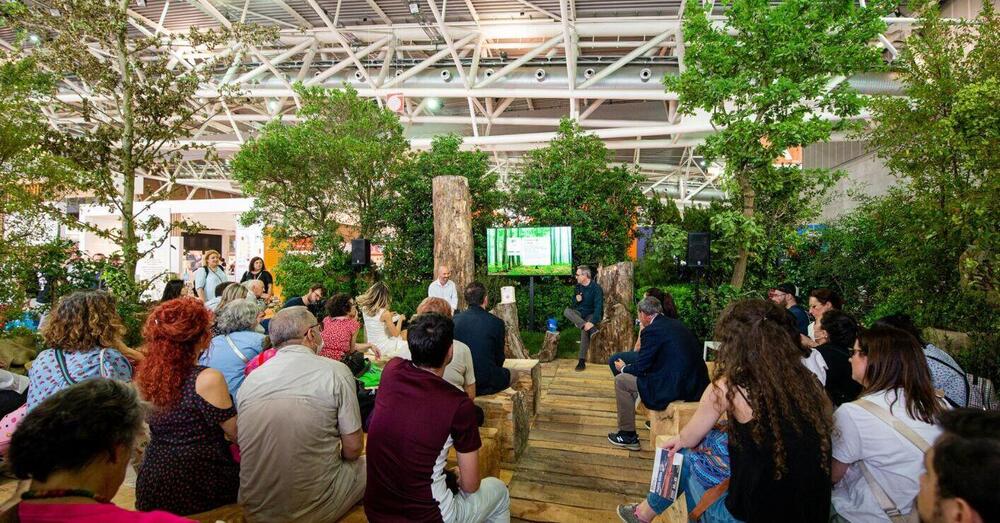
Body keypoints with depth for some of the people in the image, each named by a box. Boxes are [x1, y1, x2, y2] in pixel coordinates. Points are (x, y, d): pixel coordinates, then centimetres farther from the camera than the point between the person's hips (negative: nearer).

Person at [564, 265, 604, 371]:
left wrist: (592, 322, -35)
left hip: (592, 314, -6)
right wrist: (576, 300, -9)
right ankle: (591, 330, -38)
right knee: (567, 311, -27)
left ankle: (582, 361, -29)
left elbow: (598, 307, -23)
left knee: (584, 330, -36)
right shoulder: (577, 287, 7)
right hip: (580, 314, 6)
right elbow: (574, 304, 17)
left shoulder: (596, 288, -14)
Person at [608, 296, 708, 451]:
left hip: (675, 389, -9)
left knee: (621, 381, 4)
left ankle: (628, 435, 12)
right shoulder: (676, 324, 13)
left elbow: (640, 367, -8)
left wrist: (624, 368, 14)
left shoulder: (652, 331, -13)